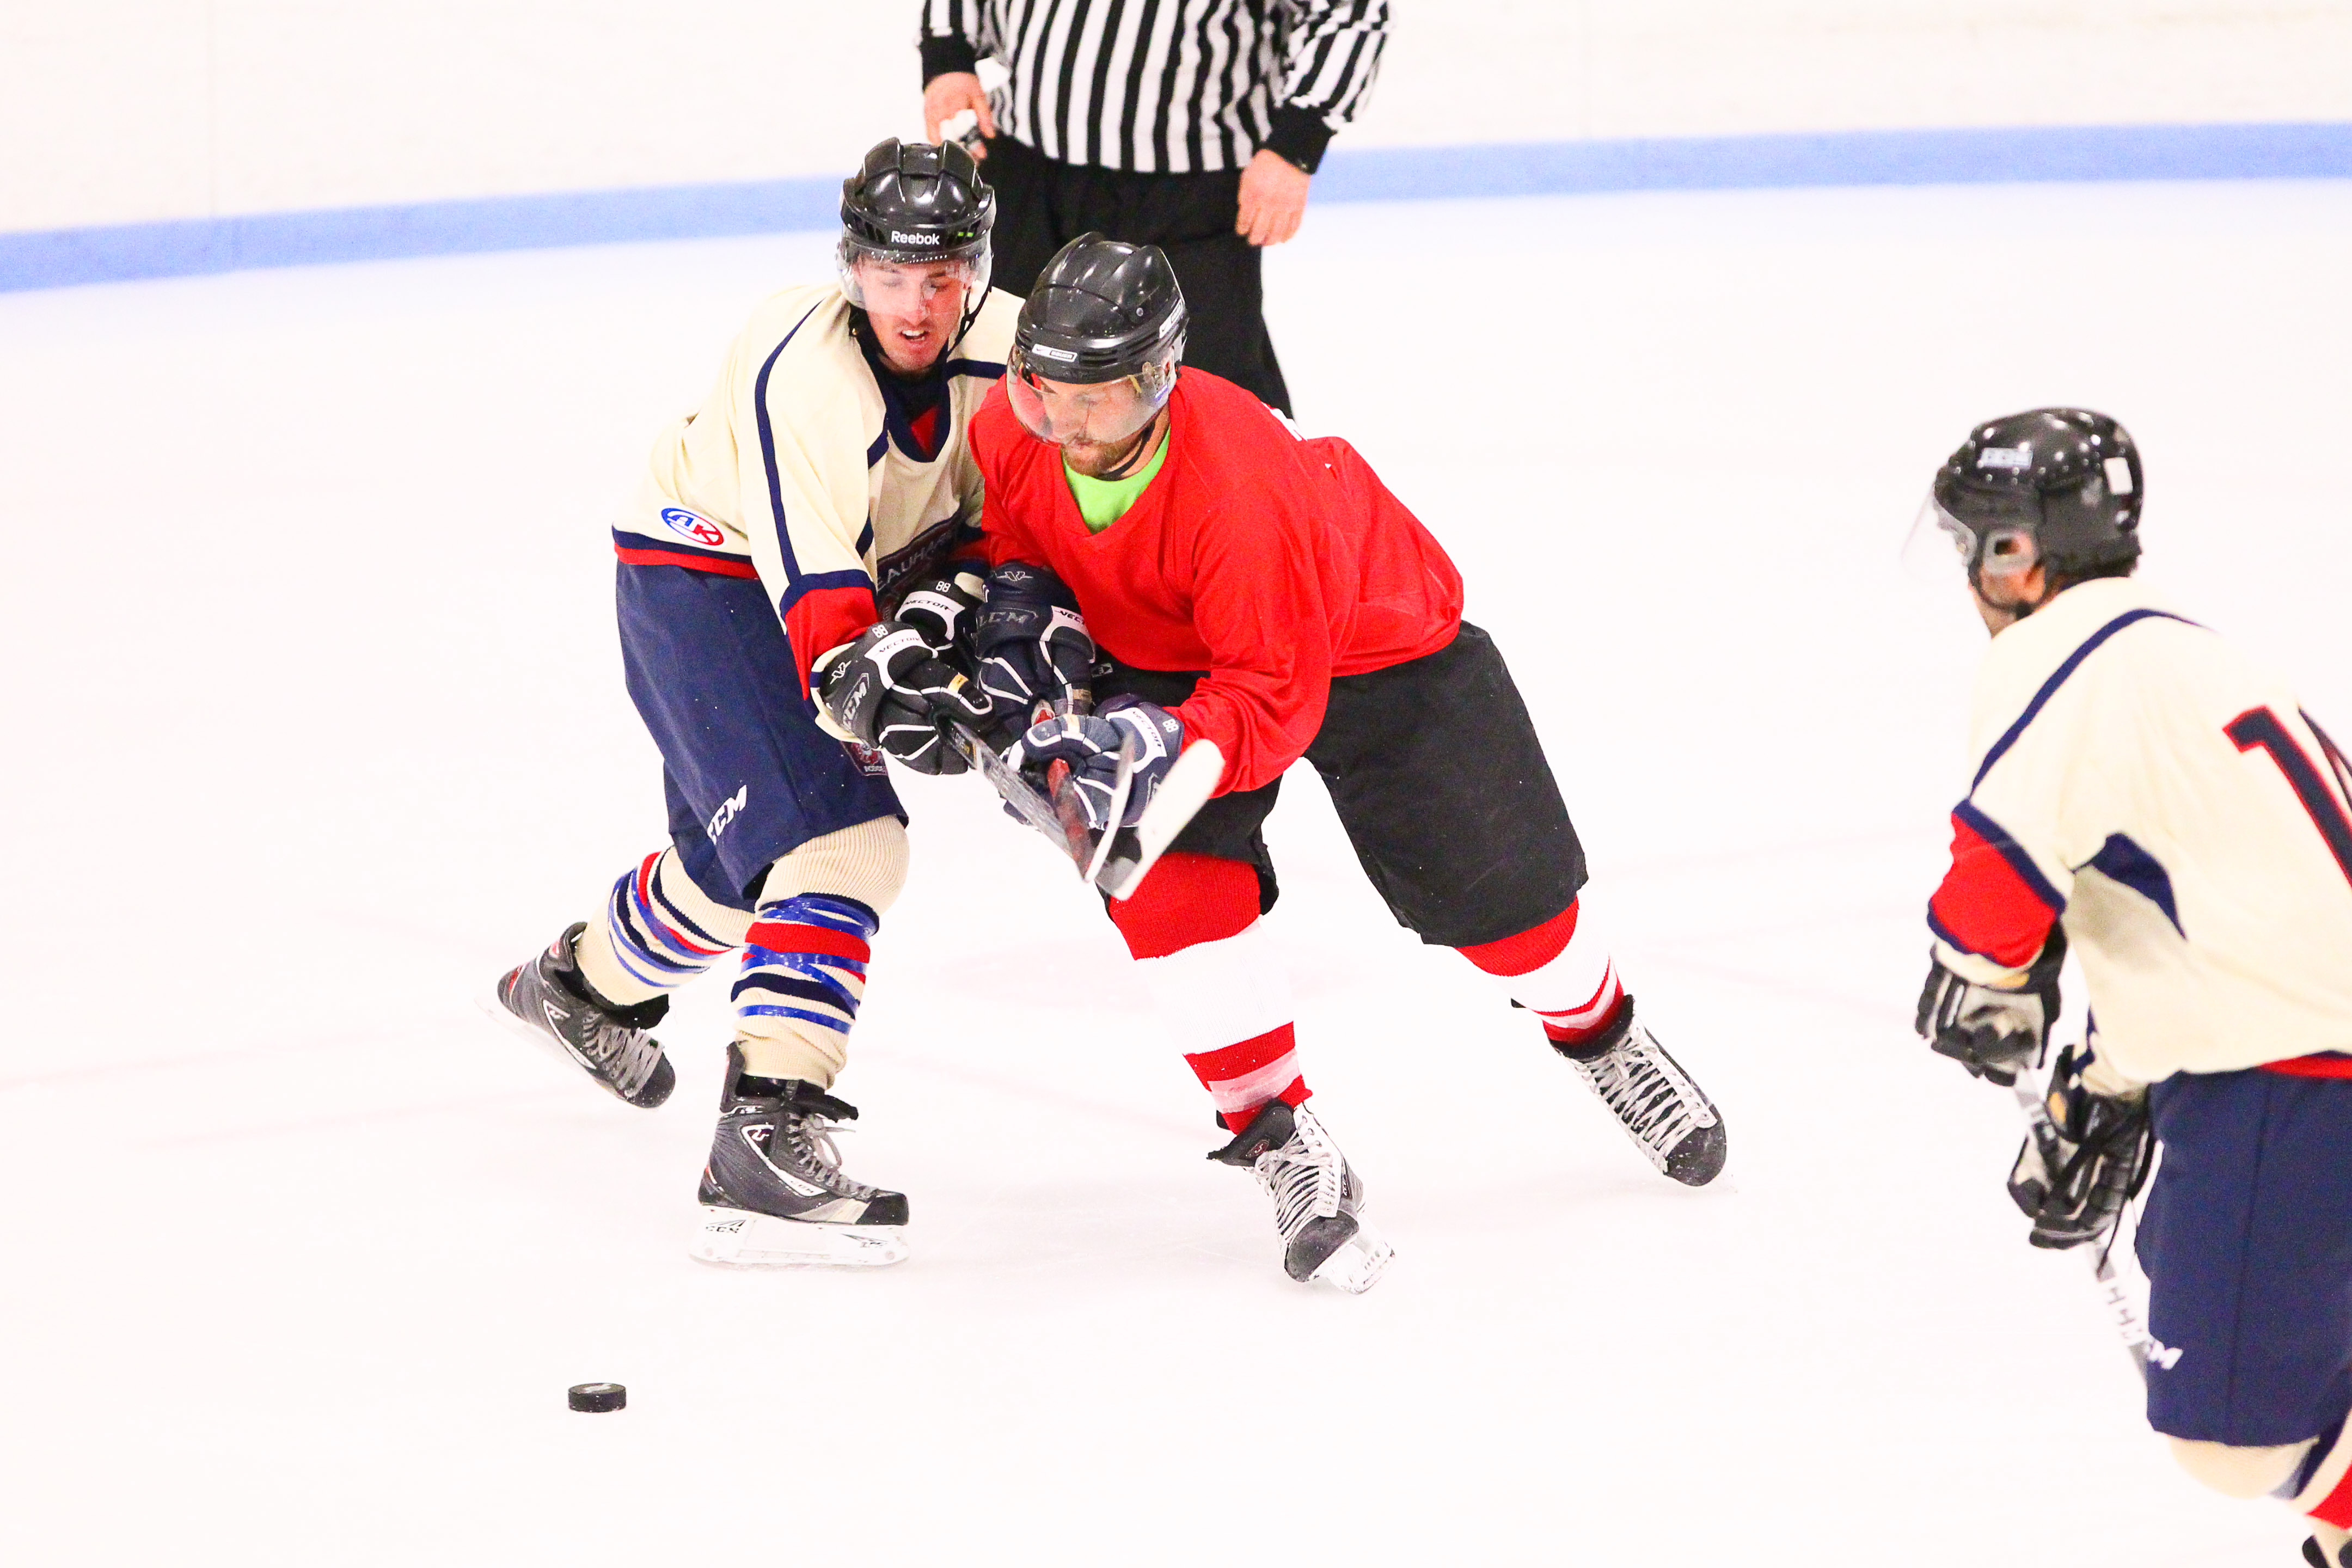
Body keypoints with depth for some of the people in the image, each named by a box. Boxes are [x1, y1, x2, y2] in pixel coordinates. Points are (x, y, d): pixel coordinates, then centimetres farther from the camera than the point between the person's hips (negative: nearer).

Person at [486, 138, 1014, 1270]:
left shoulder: (1009, 347, -12)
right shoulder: (801, 373, -33)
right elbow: (815, 590, -38)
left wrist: (950, 600, -20)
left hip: (842, 581, 8)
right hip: (704, 575, -8)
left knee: (743, 857, 24)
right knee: (842, 844, -24)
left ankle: (576, 985, 53)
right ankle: (766, 1139, -29)